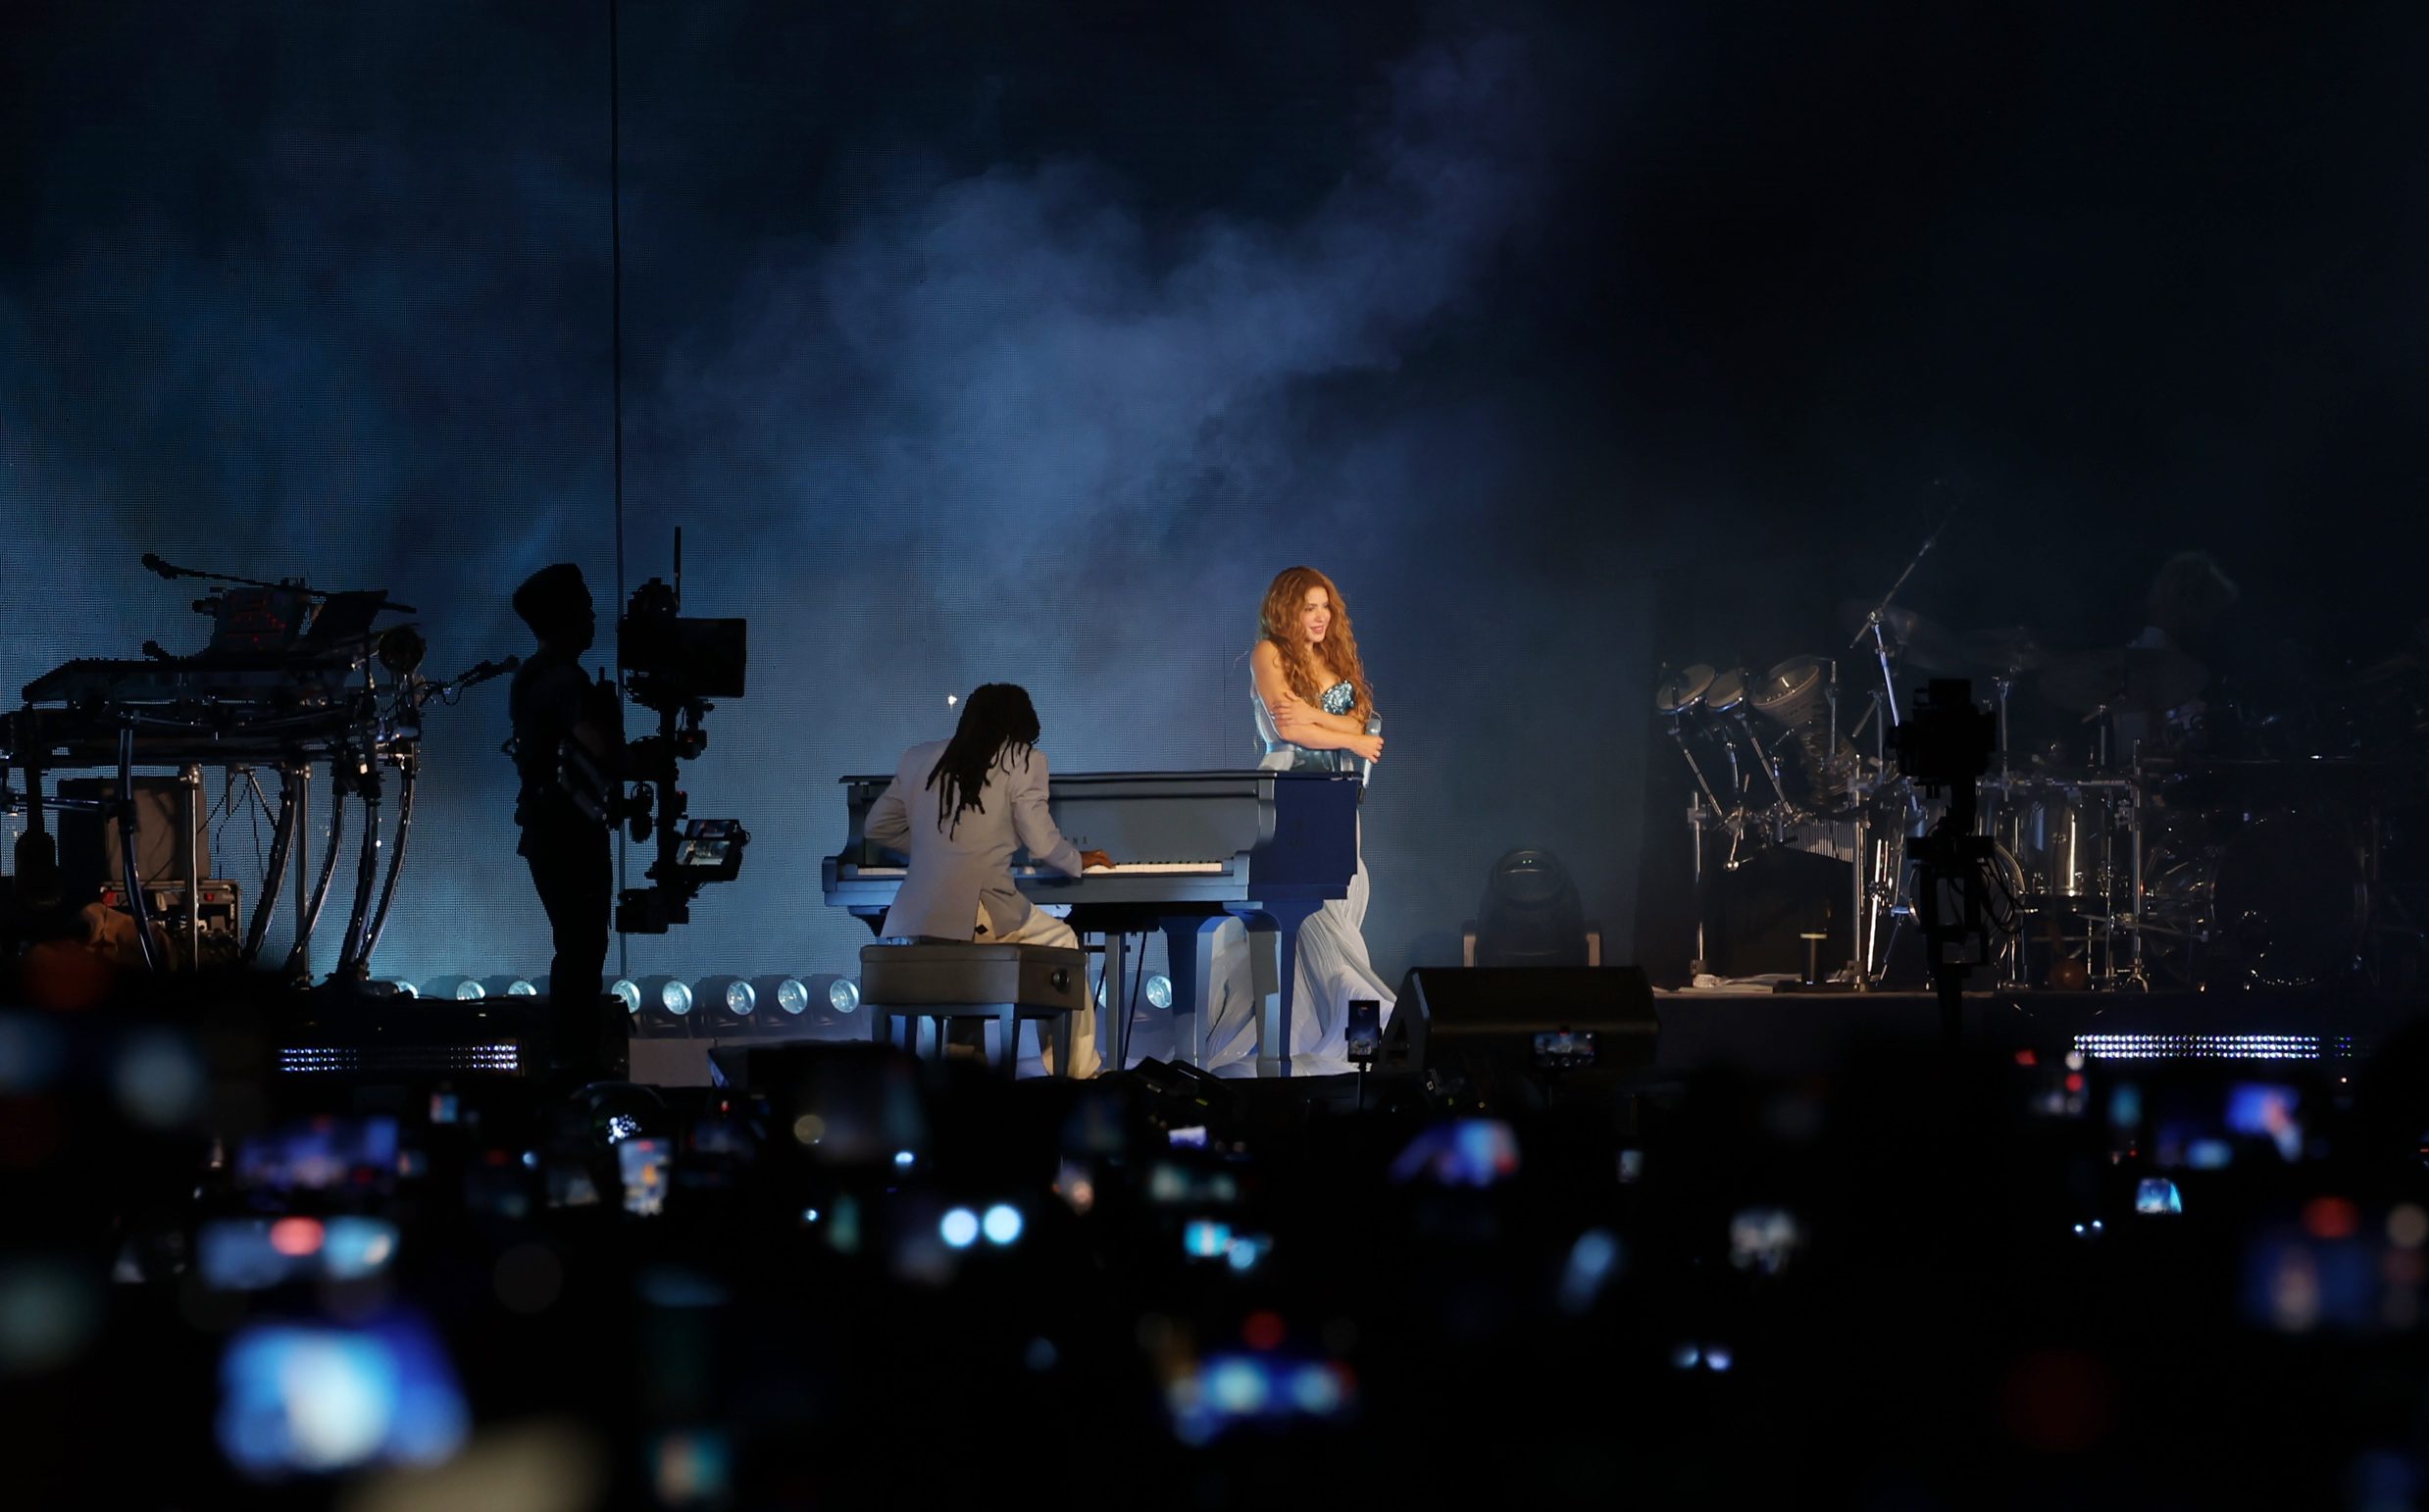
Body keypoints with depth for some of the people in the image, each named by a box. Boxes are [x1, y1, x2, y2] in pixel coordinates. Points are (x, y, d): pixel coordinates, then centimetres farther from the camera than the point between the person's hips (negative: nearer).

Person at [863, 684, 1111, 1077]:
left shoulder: (918, 758, 18)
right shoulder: (1023, 761, 4)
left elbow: (877, 827, 24)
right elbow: (1044, 845, 1)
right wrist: (1079, 861, 22)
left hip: (910, 922, 5)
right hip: (978, 919, -5)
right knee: (1061, 940, 21)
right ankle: (1078, 1072, 21)